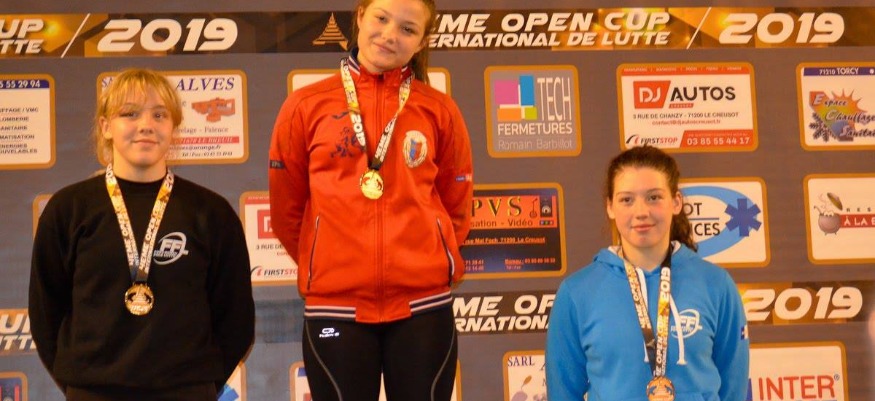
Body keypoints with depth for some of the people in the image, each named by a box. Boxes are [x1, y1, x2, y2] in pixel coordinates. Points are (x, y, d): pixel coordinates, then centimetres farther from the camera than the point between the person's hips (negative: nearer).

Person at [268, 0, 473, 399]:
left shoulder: (439, 110, 6)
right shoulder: (306, 106, 3)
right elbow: (285, 209, 9)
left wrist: (427, 261, 10)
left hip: (423, 303, 1)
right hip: (333, 303, -1)